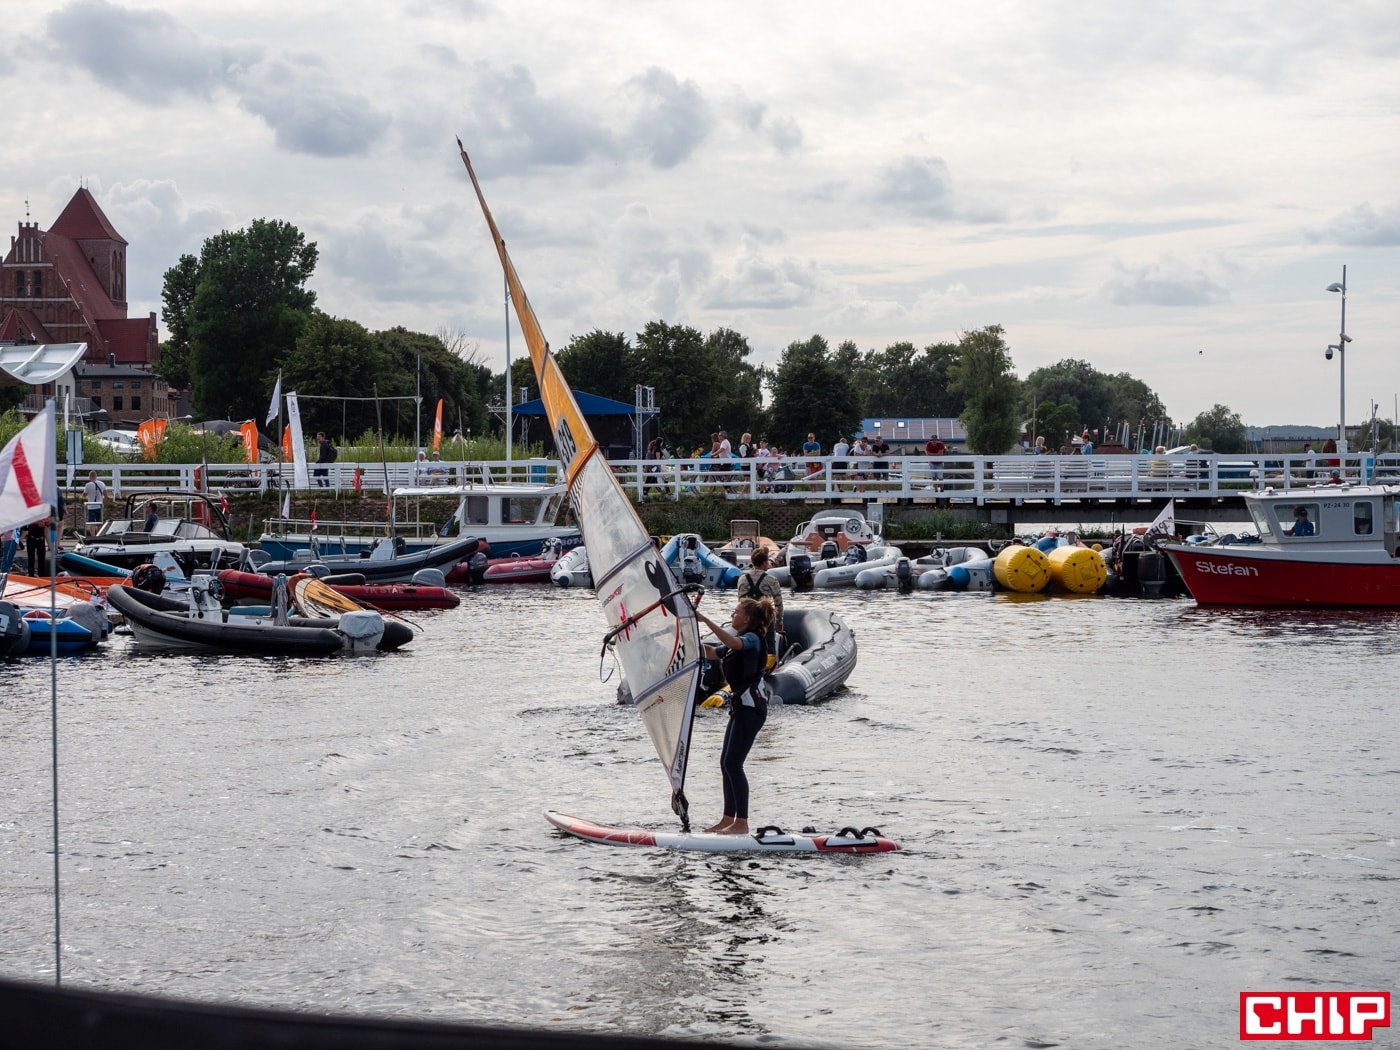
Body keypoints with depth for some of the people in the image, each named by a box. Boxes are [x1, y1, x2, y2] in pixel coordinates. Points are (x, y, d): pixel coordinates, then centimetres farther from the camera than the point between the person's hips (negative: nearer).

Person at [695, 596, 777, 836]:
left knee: (733, 764, -11)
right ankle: (728, 819, 15)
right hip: (741, 705, 10)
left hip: (751, 706, -10)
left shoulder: (753, 638, -11)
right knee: (726, 763, 10)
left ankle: (741, 823, -10)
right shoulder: (739, 641, 20)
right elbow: (712, 653, 30)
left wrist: (705, 620, -35)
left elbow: (732, 643, -34)